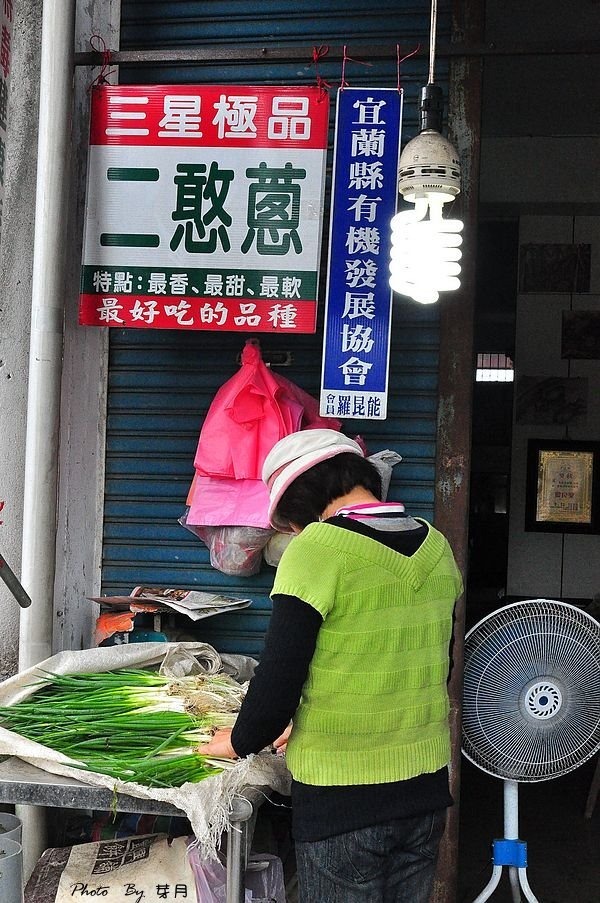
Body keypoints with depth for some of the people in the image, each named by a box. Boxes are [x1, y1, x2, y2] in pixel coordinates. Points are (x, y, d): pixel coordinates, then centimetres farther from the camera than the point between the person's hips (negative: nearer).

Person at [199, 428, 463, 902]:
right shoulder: (435, 546, 4)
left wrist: (241, 741, 3)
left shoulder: (317, 548, -16)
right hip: (427, 786, 6)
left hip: (342, 797, -6)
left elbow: (280, 673, -16)